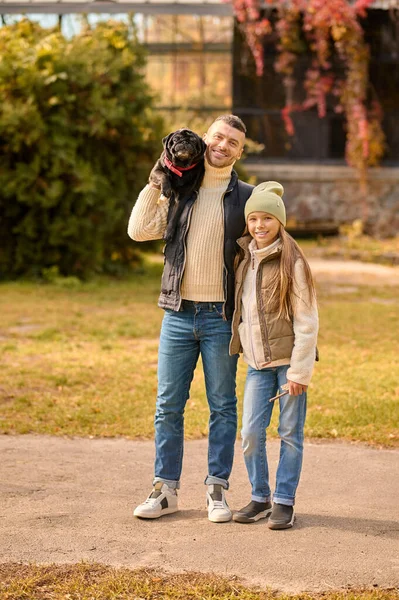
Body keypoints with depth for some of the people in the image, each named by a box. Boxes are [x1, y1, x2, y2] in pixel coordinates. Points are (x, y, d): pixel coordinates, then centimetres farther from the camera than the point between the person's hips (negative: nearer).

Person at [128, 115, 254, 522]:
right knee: (168, 405, 4)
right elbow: (139, 230, 0)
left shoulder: (245, 197, 4)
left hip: (222, 316, -1)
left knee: (223, 407, 4)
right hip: (178, 313, 2)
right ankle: (165, 490, 13)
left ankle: (217, 490, 13)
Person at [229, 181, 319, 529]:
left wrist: (299, 371, -13)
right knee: (251, 432, 1)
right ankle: (260, 498, 15)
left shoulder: (291, 262, -9)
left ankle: (284, 501, 12)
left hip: (289, 360, -5)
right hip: (257, 363, 5)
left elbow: (307, 321, -10)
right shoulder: (244, 259, 8)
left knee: (290, 433, 2)